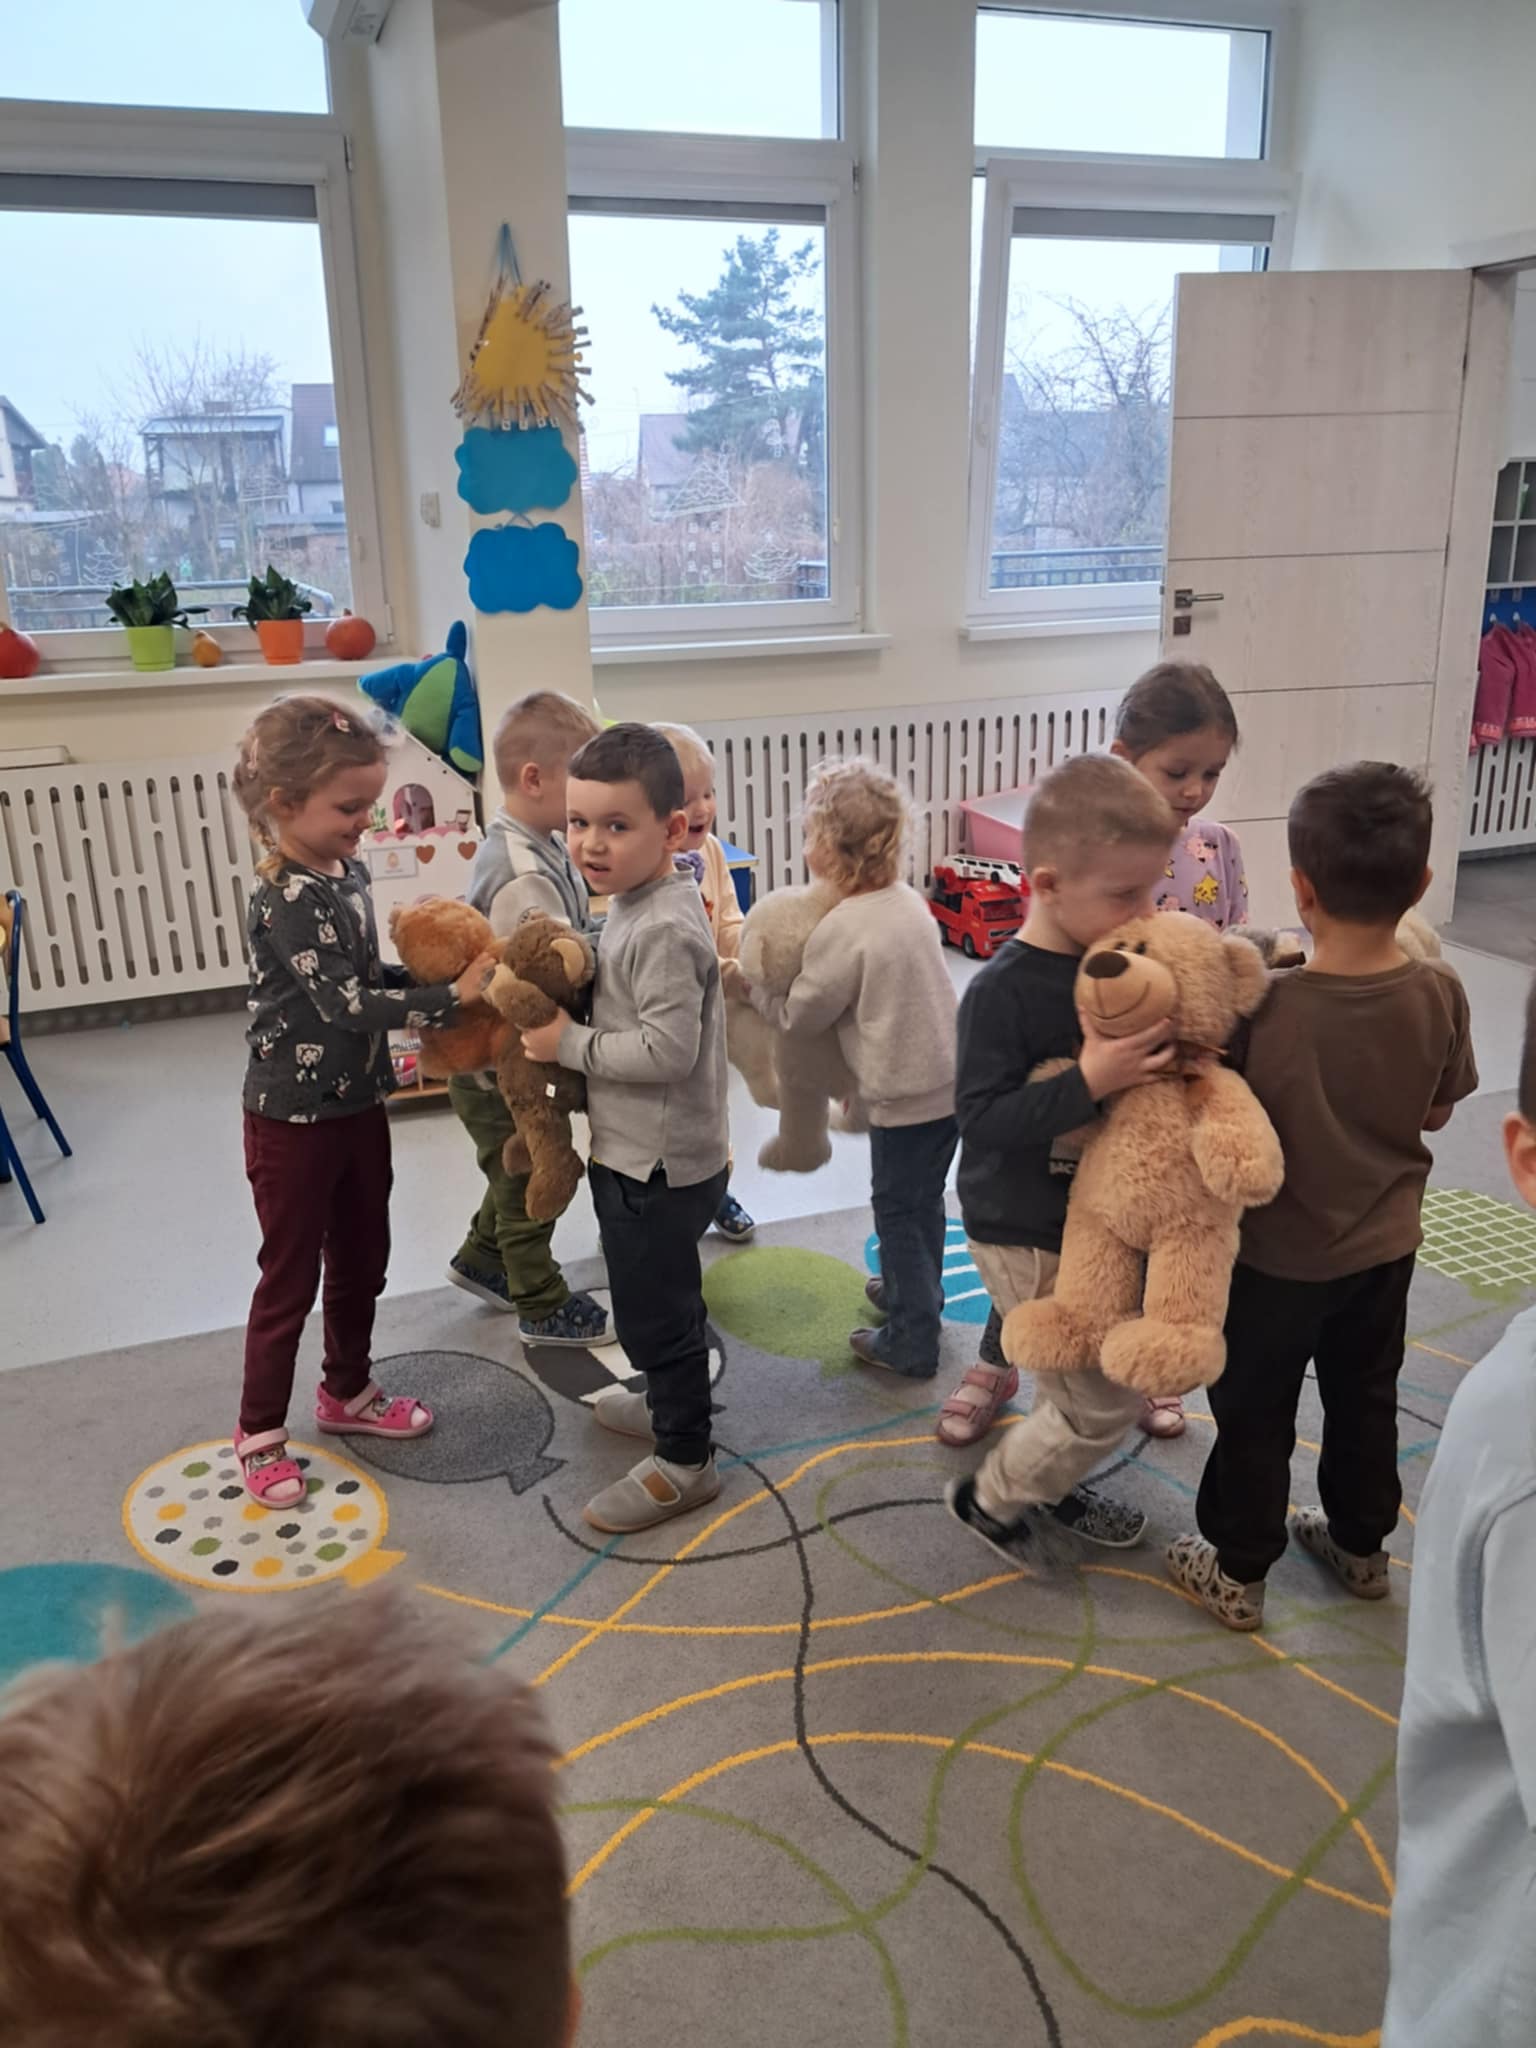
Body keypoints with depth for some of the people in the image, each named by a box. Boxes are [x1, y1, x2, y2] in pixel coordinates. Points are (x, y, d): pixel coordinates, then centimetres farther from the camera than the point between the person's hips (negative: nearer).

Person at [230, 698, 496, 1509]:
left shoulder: (347, 871, 3)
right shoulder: (285, 898, -24)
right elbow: (344, 1003, -28)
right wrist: (450, 998, -28)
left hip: (359, 1106, 8)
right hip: (293, 1120, -8)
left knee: (362, 1258, 20)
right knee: (291, 1276, 6)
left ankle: (348, 1394, 41)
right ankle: (259, 1433, 25)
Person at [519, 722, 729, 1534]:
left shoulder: (664, 930, -25)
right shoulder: (637, 905, 6)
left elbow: (668, 1048, -29)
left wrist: (569, 1042, -20)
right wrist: (565, 1011, 2)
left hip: (658, 1167, -10)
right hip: (637, 1154, 10)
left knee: (654, 1312, 5)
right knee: (658, 1304, 26)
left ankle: (684, 1461, 22)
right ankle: (670, 1405, 47)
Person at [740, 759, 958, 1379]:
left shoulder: (843, 929, -21)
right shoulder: (907, 899, 4)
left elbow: (800, 1012, -10)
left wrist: (748, 984, 5)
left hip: (905, 1095, -8)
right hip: (950, 1078, 8)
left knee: (898, 1210, 7)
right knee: (923, 1200, 24)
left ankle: (911, 1343, 18)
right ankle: (911, 1291, 44)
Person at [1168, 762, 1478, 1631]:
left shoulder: (1269, 1010, -28)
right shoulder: (1442, 993, -16)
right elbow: (1436, 1113, -1)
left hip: (1280, 1254, -4)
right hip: (1386, 1244, 4)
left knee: (1255, 1415, 14)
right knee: (1366, 1399, 25)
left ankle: (1238, 1572, 30)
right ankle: (1362, 1545, 45)